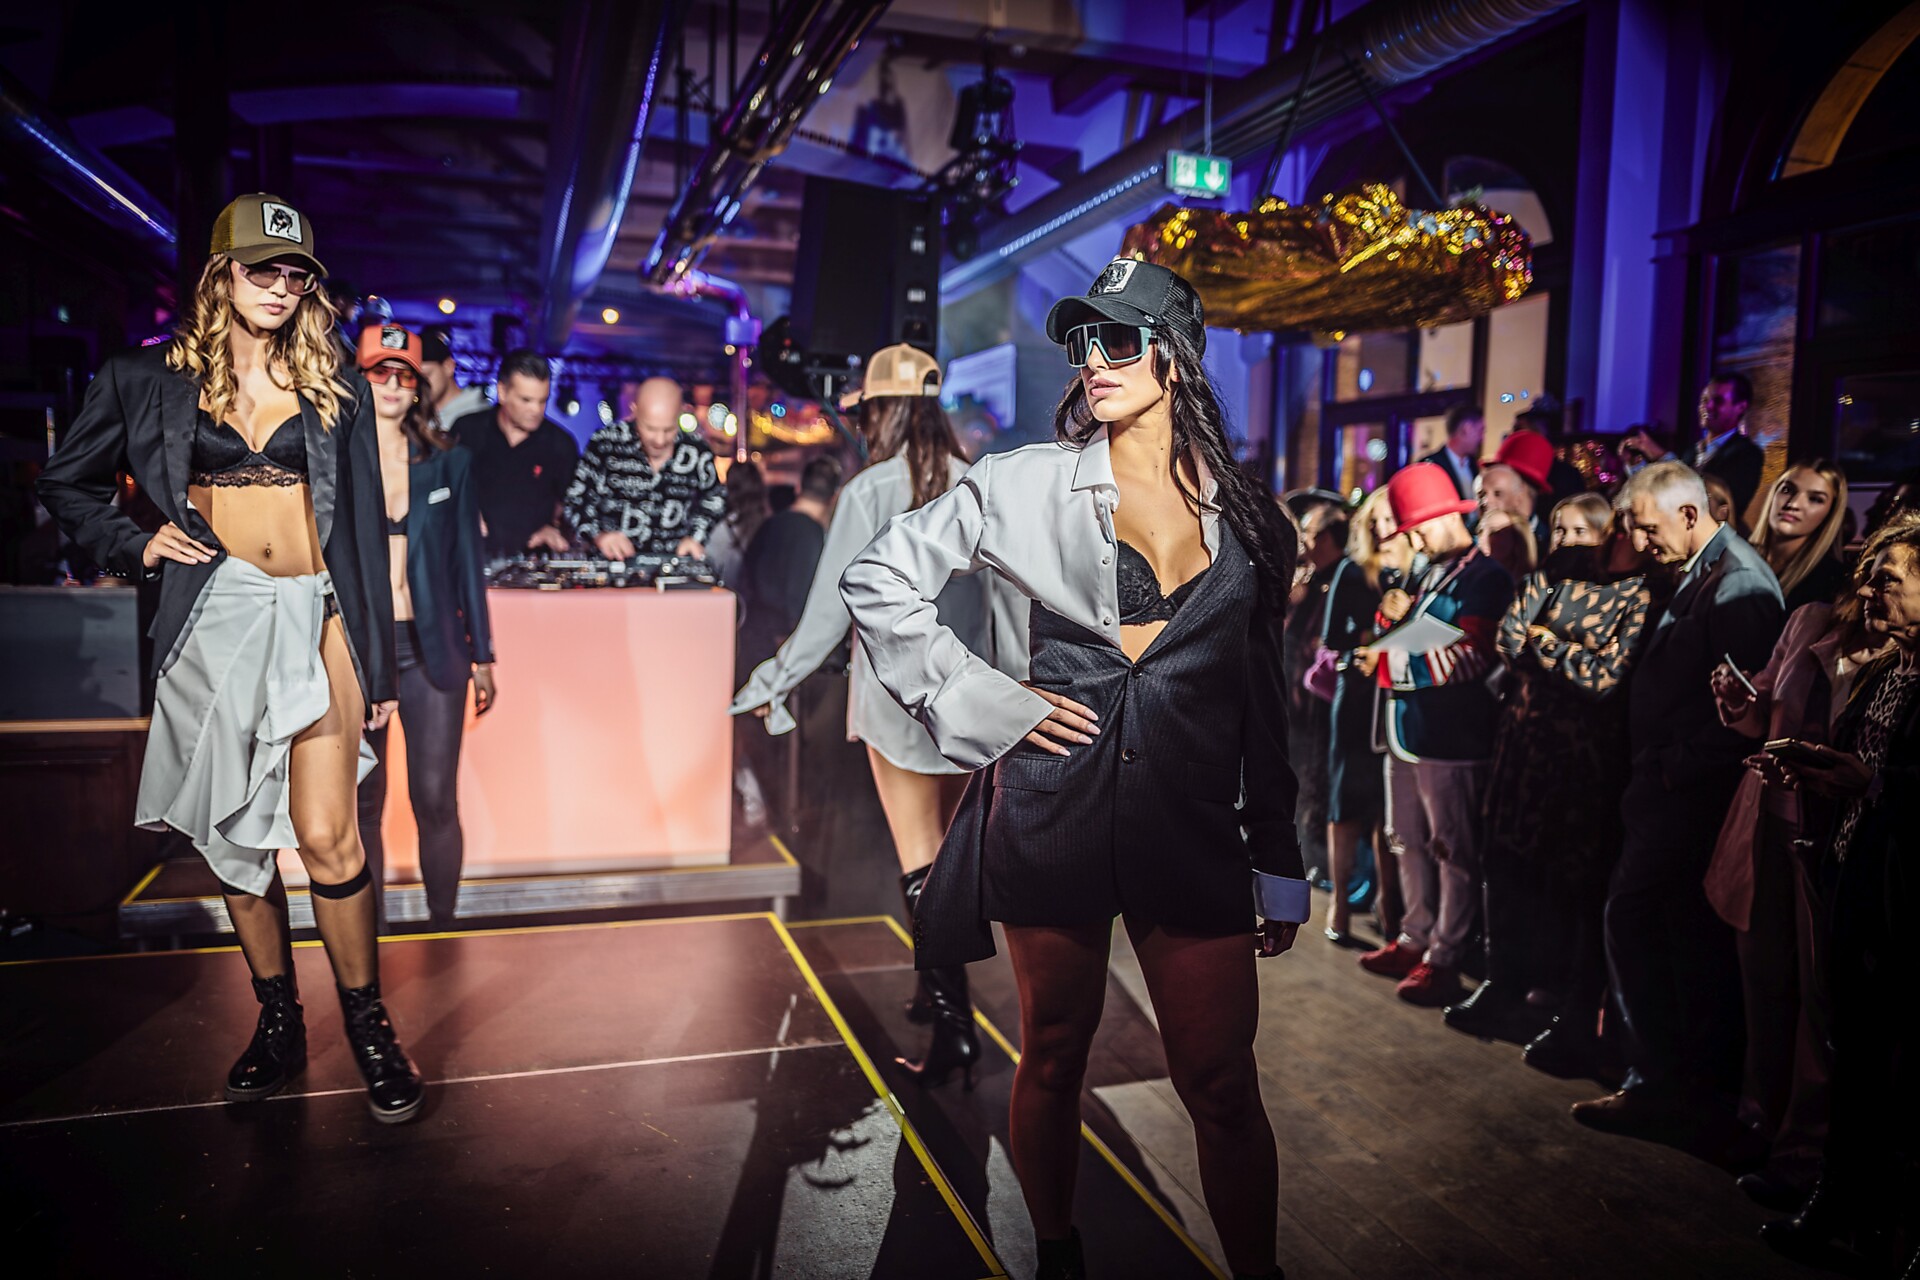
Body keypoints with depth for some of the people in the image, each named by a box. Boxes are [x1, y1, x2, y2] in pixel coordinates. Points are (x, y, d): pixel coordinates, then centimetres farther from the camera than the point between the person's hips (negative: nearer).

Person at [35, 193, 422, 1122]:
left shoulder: (335, 391, 9)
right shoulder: (149, 382, 8)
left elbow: (362, 529, 8)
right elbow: (66, 483, 19)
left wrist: (378, 662, 5)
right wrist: (135, 546, 0)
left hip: (316, 622, -1)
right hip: (213, 625, 1)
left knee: (325, 836, -8)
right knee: (234, 836, 8)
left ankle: (369, 1028, 8)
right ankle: (278, 1022, 24)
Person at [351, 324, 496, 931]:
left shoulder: (448, 463, 8)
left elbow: (468, 560, 9)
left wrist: (481, 655, 8)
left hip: (431, 648, 0)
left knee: (436, 801, -1)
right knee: (362, 803, 6)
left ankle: (443, 928, 13)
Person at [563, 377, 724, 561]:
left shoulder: (696, 452, -1)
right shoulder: (605, 444, -7)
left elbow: (713, 502, 16)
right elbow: (576, 500, 0)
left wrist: (696, 537, 1)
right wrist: (598, 535, -16)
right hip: (614, 565, -1)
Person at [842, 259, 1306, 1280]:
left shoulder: (1241, 507, 8)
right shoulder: (1031, 482, 0)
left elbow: (1260, 690, 12)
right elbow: (878, 582, 1)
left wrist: (1279, 861, 12)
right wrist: (989, 705, -6)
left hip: (1194, 815, 1)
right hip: (1056, 803, -1)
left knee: (1222, 1086, 3)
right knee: (1054, 1058, 14)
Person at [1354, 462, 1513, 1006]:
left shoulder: (1485, 578, -10)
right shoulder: (1428, 575, 16)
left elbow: (1470, 656, -19)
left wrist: (1391, 663, -23)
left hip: (1452, 741, -8)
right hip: (1407, 735, 9)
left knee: (1455, 852, 2)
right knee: (1411, 844, 16)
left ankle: (1444, 960, 10)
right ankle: (1415, 940, 29)